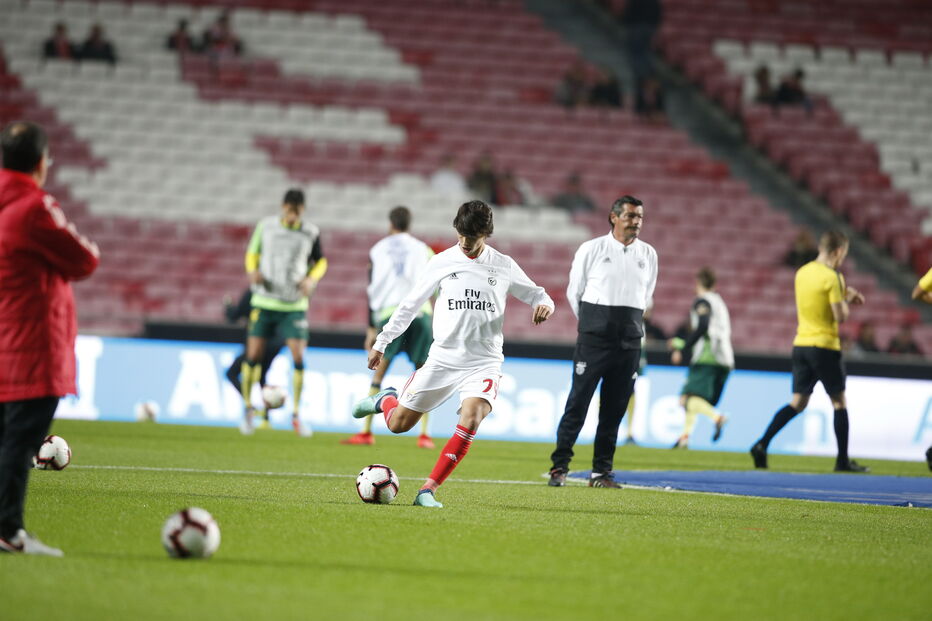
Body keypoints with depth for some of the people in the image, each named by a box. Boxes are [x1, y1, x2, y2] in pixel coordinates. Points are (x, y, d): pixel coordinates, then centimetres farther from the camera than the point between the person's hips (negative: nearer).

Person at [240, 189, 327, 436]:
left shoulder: (311, 233, -2)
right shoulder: (265, 226, -2)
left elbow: (320, 261, 14)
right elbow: (252, 253, 12)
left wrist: (312, 279, -6)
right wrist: (252, 271, -9)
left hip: (294, 305, 0)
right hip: (264, 303, 0)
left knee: (299, 357, -9)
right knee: (253, 355, -3)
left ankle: (296, 415, 4)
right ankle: (248, 408, 17)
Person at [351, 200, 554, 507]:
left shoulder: (504, 266, 2)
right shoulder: (442, 262, 3)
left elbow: (535, 294, 14)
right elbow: (410, 304, 10)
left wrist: (544, 305, -11)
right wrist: (381, 342, 11)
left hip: (484, 363, -1)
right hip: (442, 359, 1)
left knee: (471, 418, -28)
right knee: (398, 424, 3)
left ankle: (428, 490, -21)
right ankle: (385, 400, 42)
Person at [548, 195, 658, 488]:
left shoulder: (648, 254, 10)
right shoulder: (592, 249, 1)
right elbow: (574, 292, 8)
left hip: (629, 340, 3)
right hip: (594, 337, -3)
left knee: (614, 408, 4)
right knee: (578, 401, -6)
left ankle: (601, 470, 9)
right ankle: (560, 465, -3)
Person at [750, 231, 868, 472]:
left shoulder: (802, 272, 10)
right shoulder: (832, 277, -14)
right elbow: (840, 316, -14)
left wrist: (845, 296, 22)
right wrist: (846, 299, 5)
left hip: (801, 344, 7)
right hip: (825, 346, -7)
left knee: (798, 402, 8)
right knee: (839, 402, 6)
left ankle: (762, 445, -7)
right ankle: (843, 460, 9)